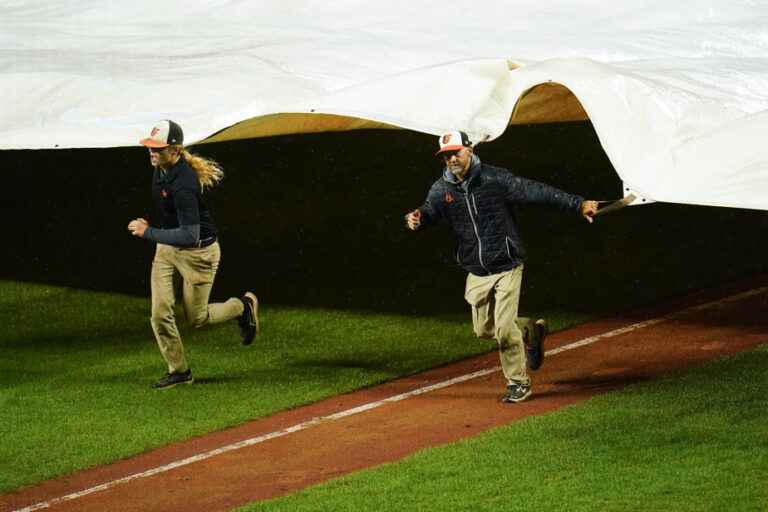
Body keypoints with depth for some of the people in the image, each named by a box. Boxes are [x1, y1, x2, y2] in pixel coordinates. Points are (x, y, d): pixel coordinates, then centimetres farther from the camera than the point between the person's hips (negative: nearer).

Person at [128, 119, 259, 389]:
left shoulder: (184, 186, -34)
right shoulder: (160, 168, -6)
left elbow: (190, 236, -37)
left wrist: (148, 232, -32)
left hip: (199, 251, -8)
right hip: (167, 249, 8)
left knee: (197, 318, 8)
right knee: (160, 314, -2)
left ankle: (244, 306, 34)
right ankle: (179, 371, 13)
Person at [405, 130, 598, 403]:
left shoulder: (495, 179, -12)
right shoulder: (441, 189, 0)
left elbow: (535, 191, -14)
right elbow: (429, 212, -12)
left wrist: (577, 204, -19)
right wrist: (416, 220, -38)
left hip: (506, 267, -5)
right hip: (476, 273, 5)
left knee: (504, 329, -9)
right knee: (484, 329, 11)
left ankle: (518, 383, 11)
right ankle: (531, 332, 38)